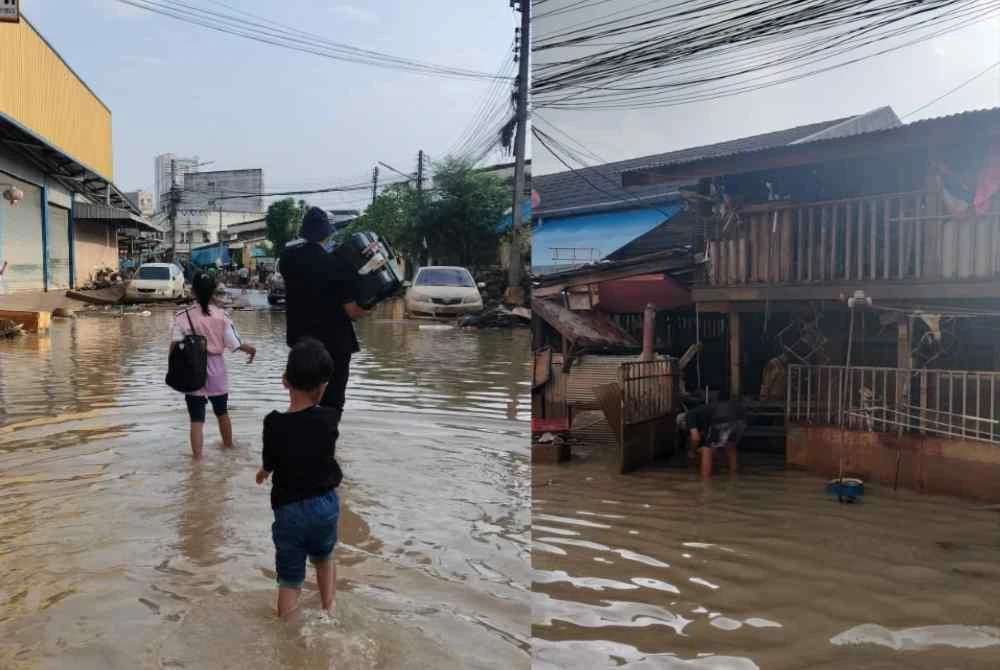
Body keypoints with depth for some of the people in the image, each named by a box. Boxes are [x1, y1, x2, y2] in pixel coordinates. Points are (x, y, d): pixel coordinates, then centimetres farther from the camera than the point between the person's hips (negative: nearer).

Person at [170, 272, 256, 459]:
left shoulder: (183, 317, -11)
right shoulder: (221, 316, -9)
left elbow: (175, 346, -18)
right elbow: (234, 344, -10)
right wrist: (251, 349, 9)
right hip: (217, 372, 2)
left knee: (196, 419, 2)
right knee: (222, 412, 24)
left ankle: (197, 458, -3)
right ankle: (228, 445, 42)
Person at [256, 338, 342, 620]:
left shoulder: (274, 423, -16)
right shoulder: (329, 419, -11)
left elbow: (269, 465, -2)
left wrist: (264, 472, 21)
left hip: (290, 509, -2)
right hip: (326, 503, 3)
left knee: (290, 579, 9)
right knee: (324, 558, 29)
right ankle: (328, 611, 33)